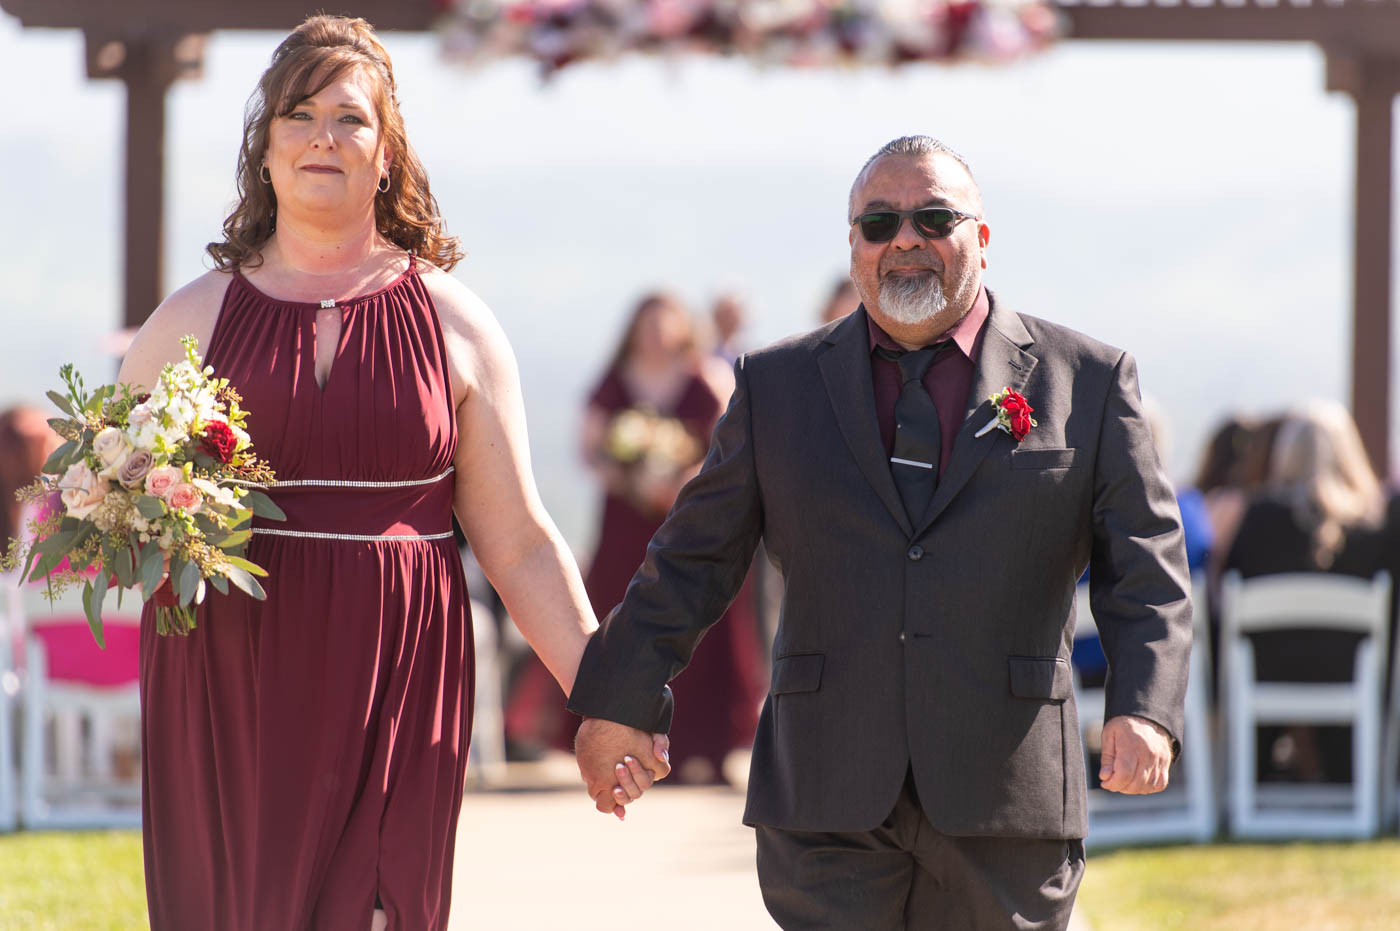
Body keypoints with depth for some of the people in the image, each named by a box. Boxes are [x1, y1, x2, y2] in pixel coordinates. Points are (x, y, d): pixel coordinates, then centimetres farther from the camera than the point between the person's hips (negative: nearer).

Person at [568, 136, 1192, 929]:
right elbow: (697, 558, 14)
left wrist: (1144, 709, -14)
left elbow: (1146, 569, 1)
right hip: (829, 804, 1)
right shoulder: (779, 386, 10)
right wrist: (622, 700, 12)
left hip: (1004, 802, -1)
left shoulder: (1086, 381, 5)